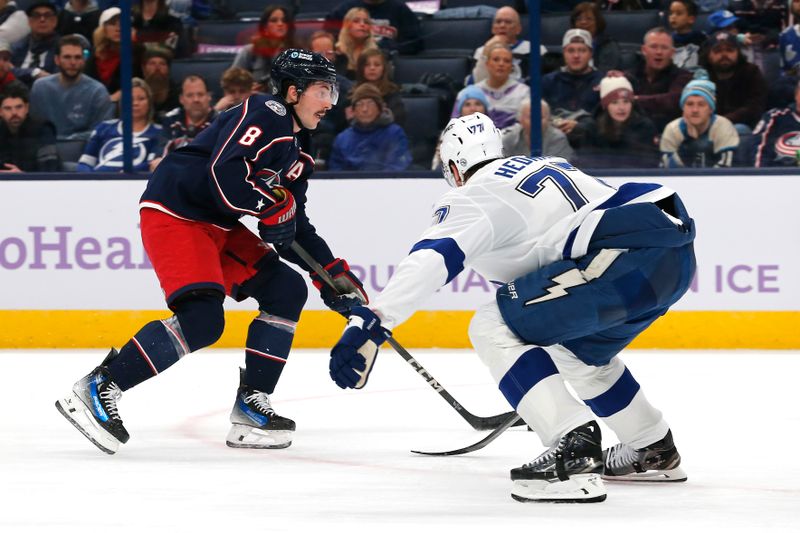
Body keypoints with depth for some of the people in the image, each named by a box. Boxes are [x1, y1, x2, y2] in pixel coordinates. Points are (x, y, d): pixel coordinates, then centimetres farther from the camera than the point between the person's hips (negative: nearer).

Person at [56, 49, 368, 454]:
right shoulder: (265, 115, -14)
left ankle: (251, 407, 7)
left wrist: (334, 273, 14)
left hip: (217, 226, 10)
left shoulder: (296, 149, 17)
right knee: (202, 319, -23)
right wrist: (272, 206, -17)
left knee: (286, 291, 6)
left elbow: (295, 226, 21)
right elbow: (225, 174, -28)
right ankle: (97, 389, -17)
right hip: (174, 213, -10)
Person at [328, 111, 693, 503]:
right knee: (575, 347, 31)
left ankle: (574, 447, -17)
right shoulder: (547, 165, 30)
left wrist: (371, 322, -24)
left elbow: (431, 259, -13)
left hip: (624, 257, -9)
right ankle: (655, 451, 43)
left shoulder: (474, 197, 4)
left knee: (494, 329, -5)